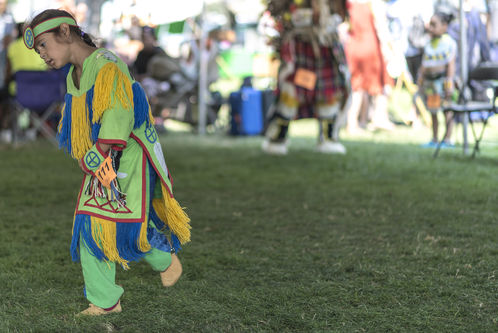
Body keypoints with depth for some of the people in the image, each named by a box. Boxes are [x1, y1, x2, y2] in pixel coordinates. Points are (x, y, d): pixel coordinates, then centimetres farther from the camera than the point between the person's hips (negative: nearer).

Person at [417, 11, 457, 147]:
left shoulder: (449, 43, -6)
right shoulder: (429, 44, 11)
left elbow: (451, 65, -9)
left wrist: (450, 83, -13)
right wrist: (421, 82, 14)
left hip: (442, 79, -6)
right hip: (429, 80, 6)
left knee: (446, 110, 0)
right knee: (433, 111, 10)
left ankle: (447, 140, 5)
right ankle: (434, 139, 17)